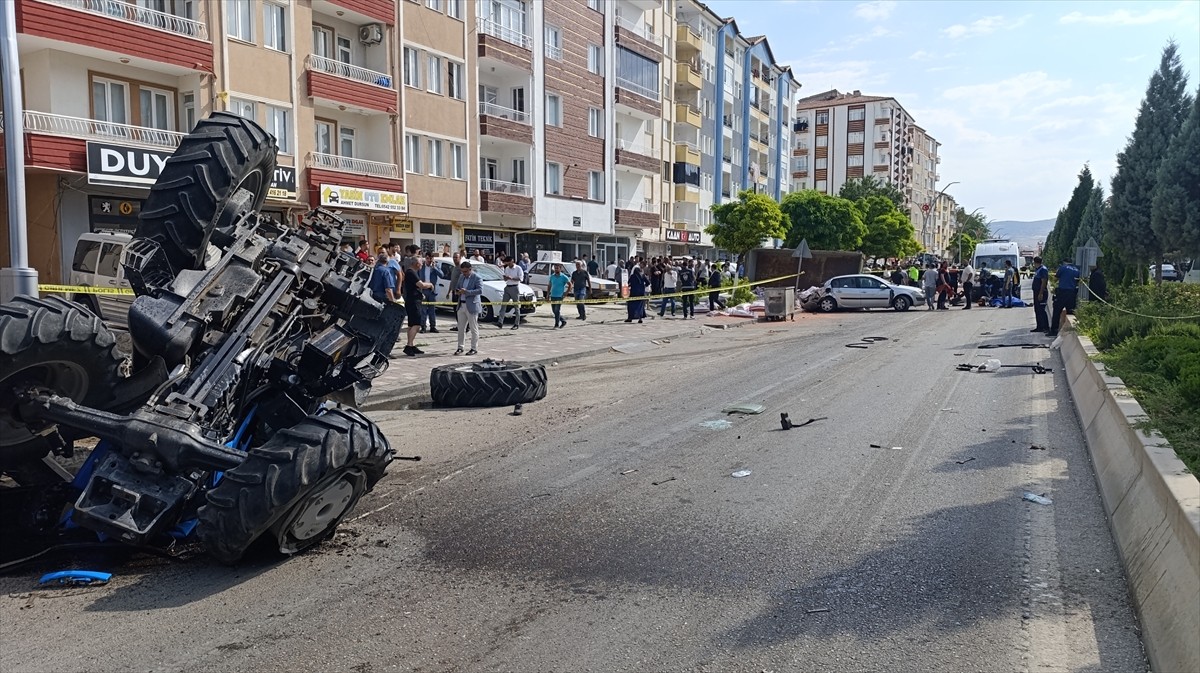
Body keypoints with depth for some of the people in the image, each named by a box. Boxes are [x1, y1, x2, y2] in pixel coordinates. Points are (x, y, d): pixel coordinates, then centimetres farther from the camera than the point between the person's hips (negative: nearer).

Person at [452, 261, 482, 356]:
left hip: (471, 306, -7)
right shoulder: (461, 277, 13)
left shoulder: (477, 278, -9)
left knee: (473, 329, 1)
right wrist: (456, 291, -1)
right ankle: (460, 347, 16)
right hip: (461, 305, 7)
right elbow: (457, 287, 23)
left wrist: (466, 292, -26)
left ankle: (474, 348, 7)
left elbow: (480, 290, -20)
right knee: (461, 328, 9)